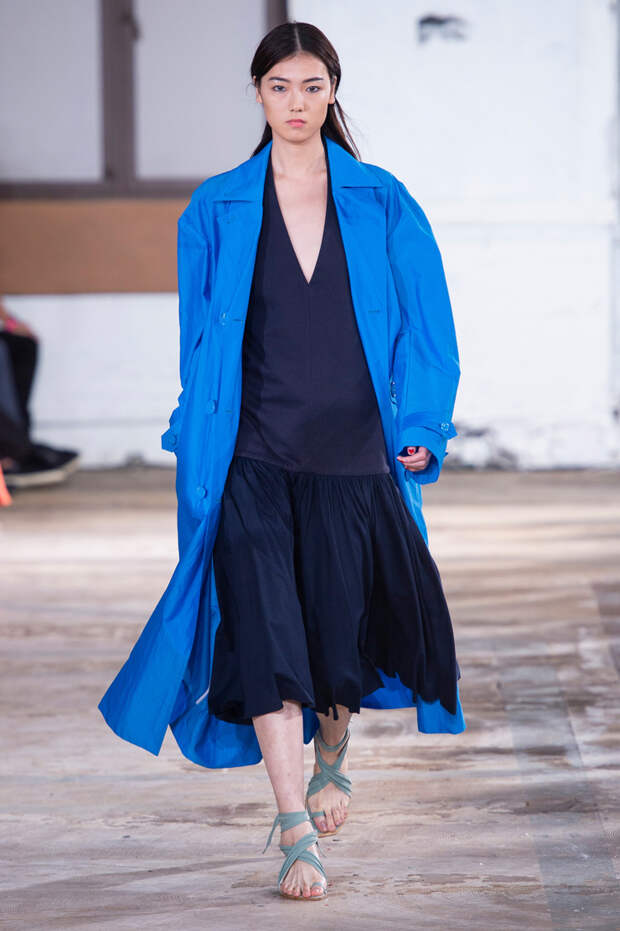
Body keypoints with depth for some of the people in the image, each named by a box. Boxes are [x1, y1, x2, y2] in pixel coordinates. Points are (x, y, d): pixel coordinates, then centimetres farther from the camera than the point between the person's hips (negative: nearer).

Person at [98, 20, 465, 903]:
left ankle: (333, 753, 39)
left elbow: (425, 322, 7)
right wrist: (200, 442, 4)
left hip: (355, 453, 1)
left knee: (346, 627, 6)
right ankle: (297, 830, -10)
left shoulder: (383, 204, 5)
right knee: (267, 631, -11)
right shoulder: (218, 210, 5)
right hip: (255, 459, -1)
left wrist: (421, 425, 0)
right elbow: (199, 335, 9)